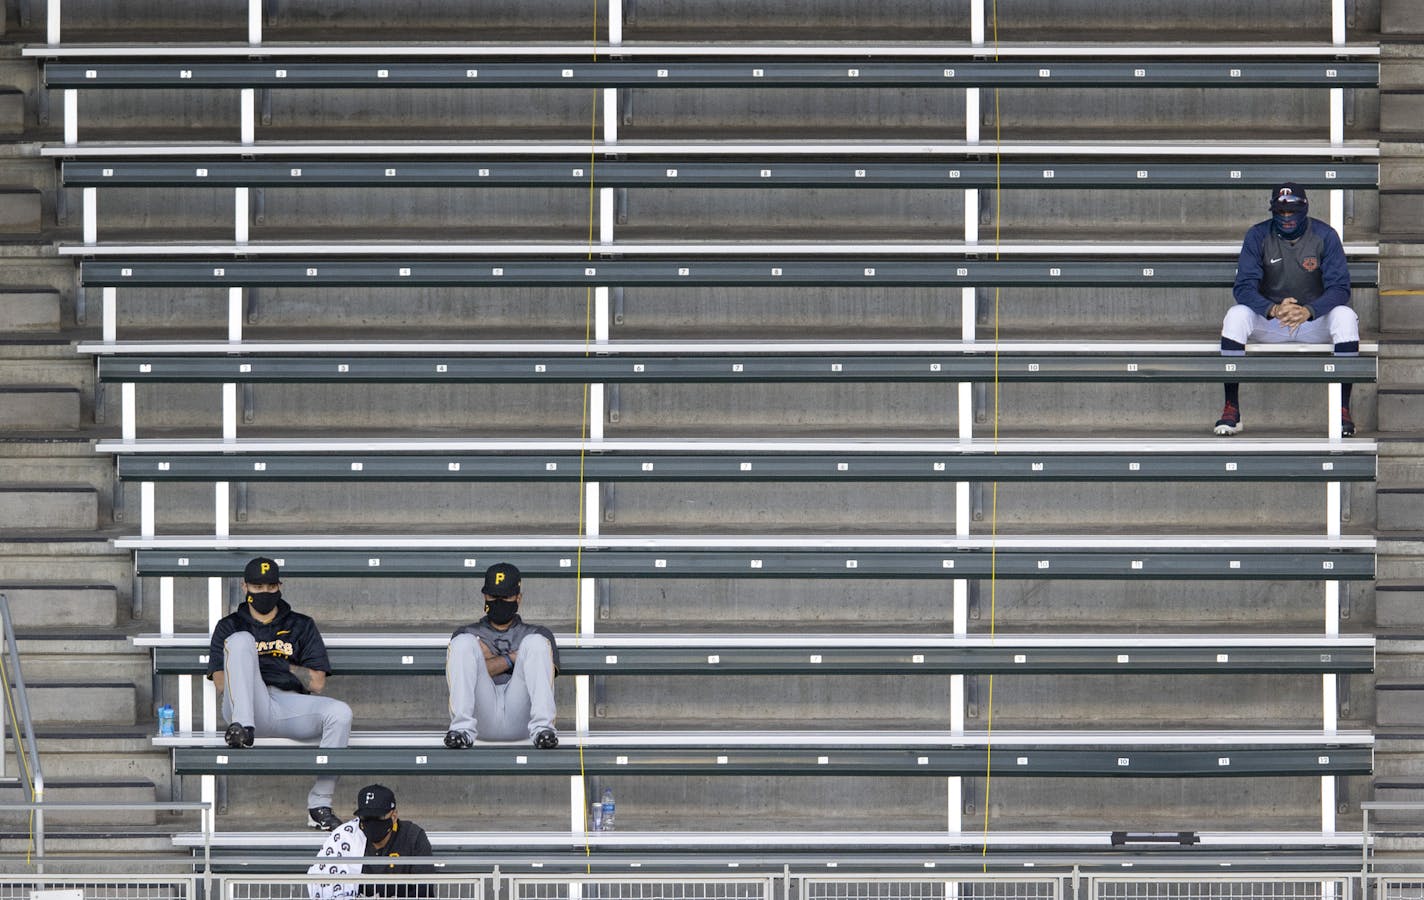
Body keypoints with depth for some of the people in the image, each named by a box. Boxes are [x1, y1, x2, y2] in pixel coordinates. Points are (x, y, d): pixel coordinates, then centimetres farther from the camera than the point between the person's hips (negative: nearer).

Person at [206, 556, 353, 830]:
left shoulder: (301, 626, 22)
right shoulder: (229, 626, 20)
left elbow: (317, 683, 11)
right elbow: (221, 682, 6)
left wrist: (285, 667, -1)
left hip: (289, 707, 1)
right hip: (247, 705, -1)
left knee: (340, 713, -28)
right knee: (241, 640, -24)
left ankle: (319, 805, -24)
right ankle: (243, 729, -43)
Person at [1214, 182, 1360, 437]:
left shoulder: (1325, 236, -11)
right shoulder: (1258, 235, -10)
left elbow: (1340, 287, -19)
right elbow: (1244, 287, -18)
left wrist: (1309, 311, -40)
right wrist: (1273, 309, -40)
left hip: (1314, 317, -1)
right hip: (1269, 319, 1)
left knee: (1345, 317, -32)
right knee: (1235, 315, -30)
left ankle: (1343, 410, -28)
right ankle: (1231, 411, -27)